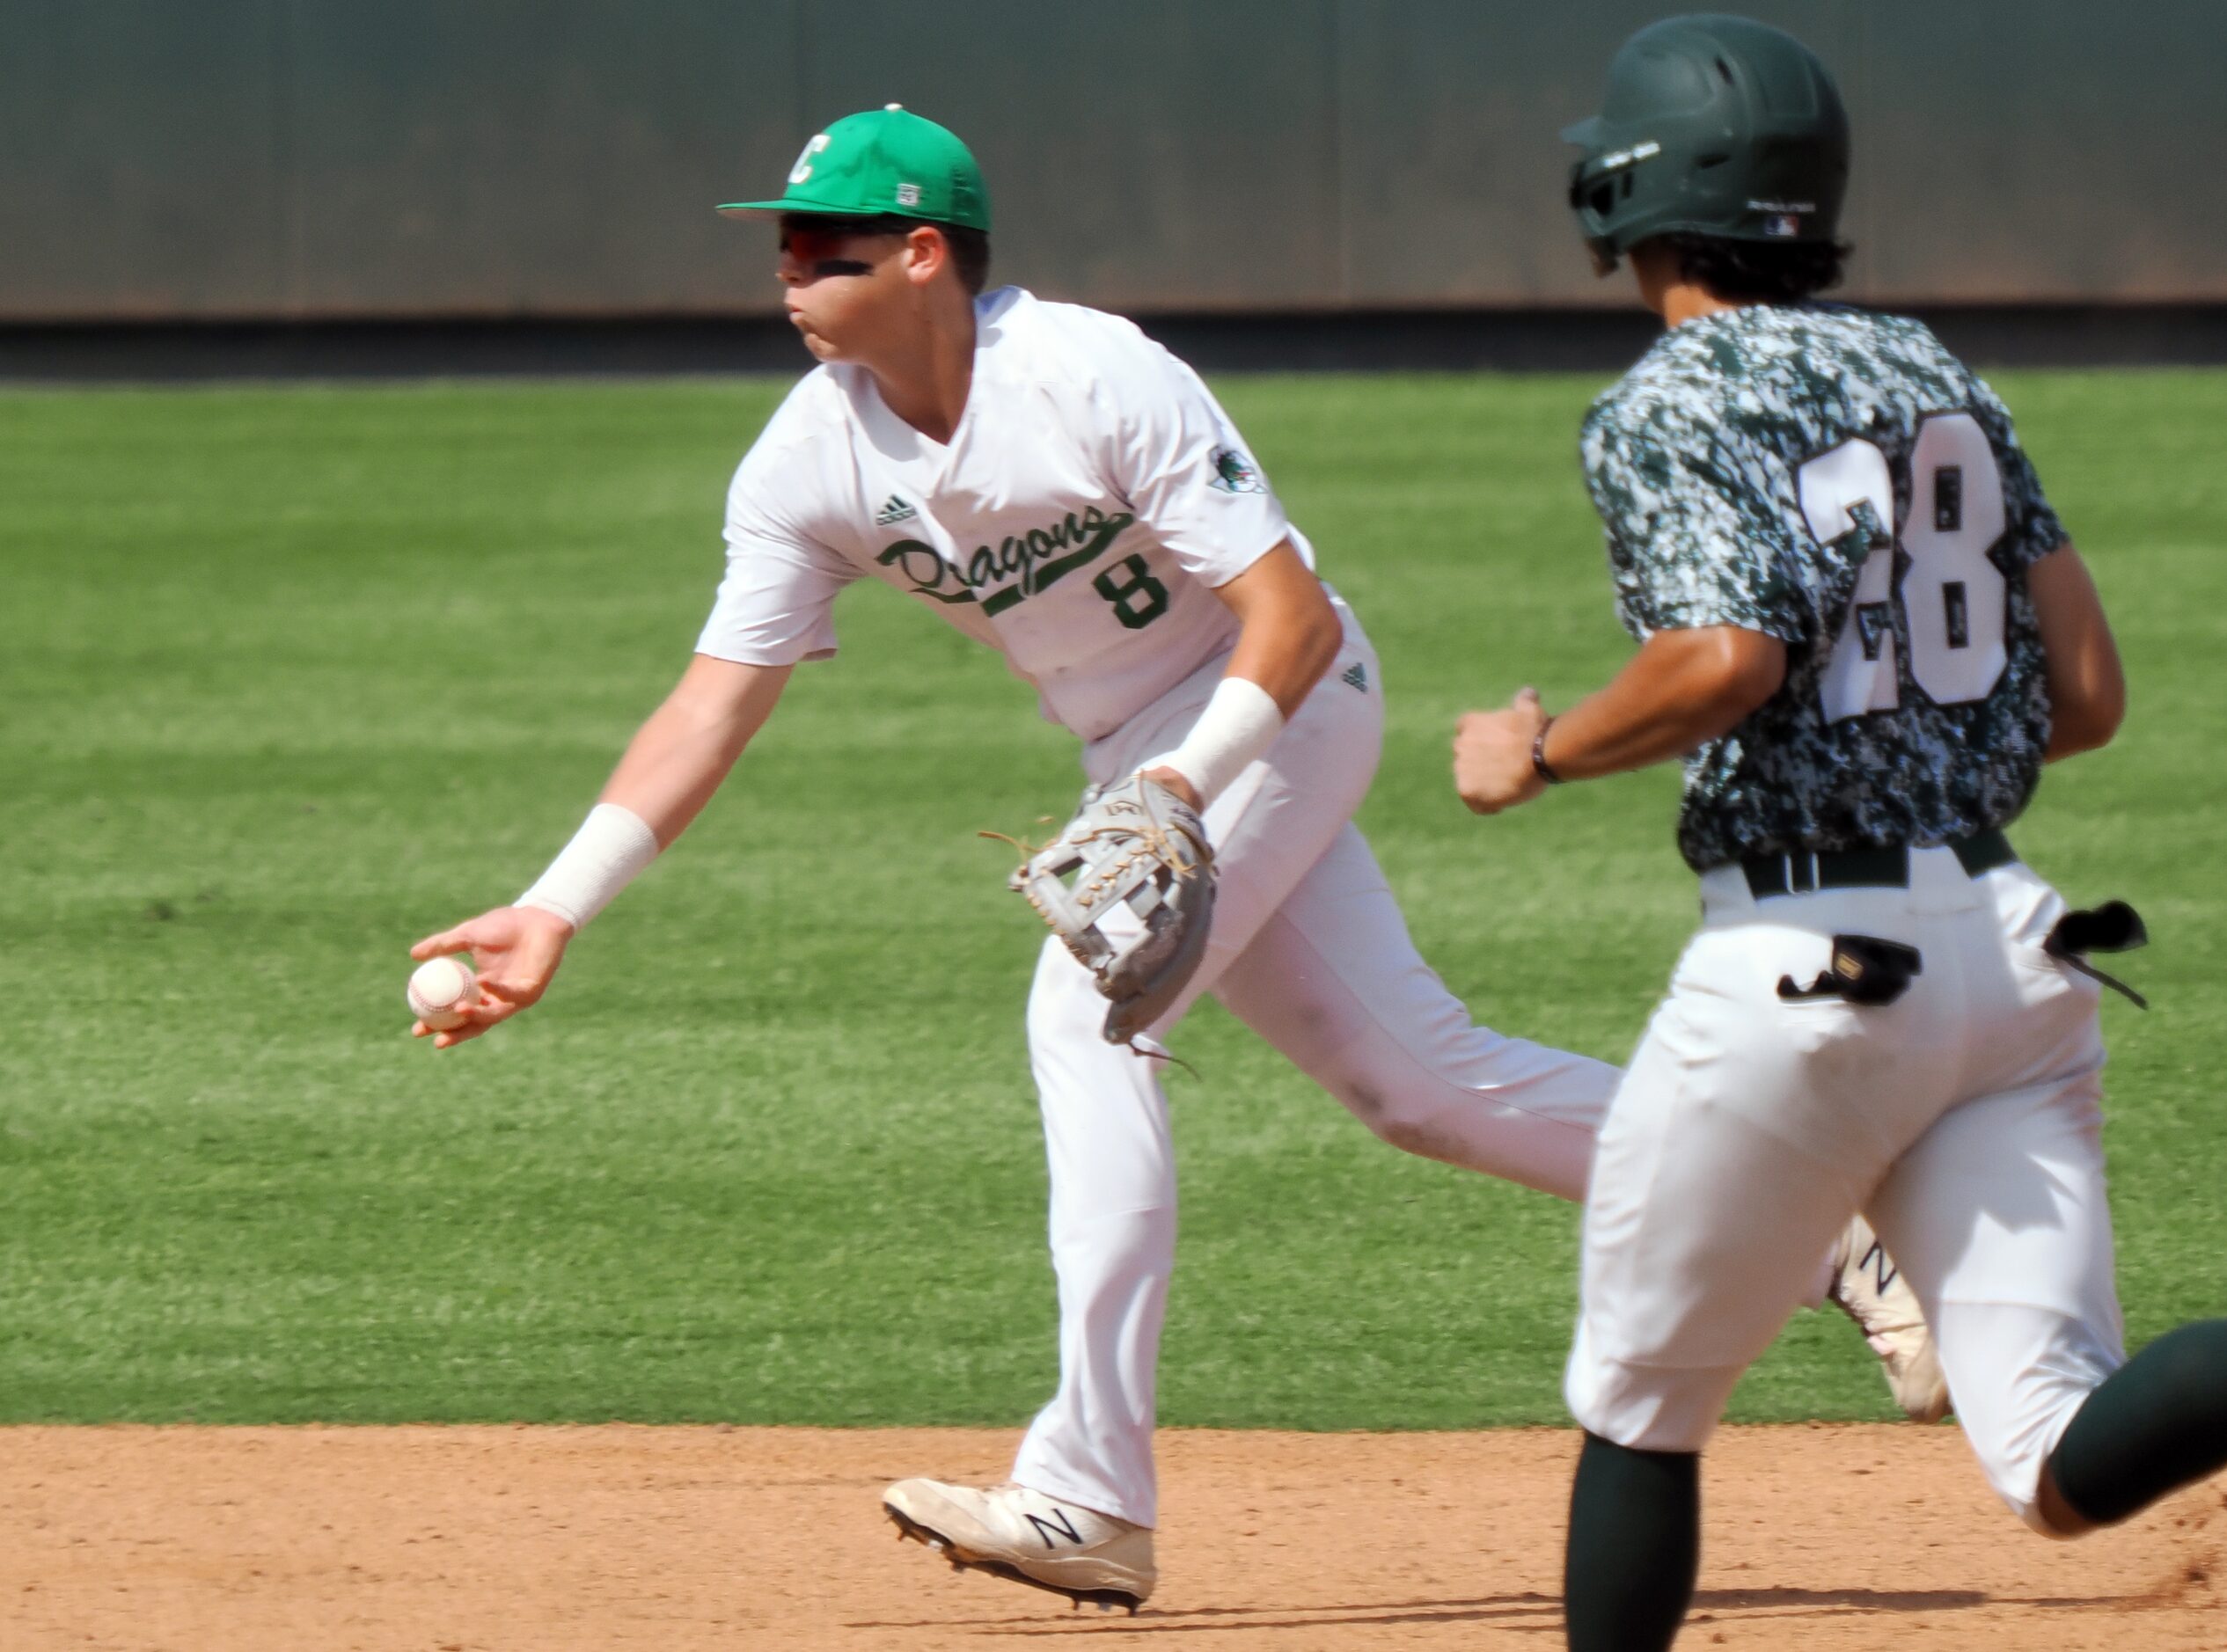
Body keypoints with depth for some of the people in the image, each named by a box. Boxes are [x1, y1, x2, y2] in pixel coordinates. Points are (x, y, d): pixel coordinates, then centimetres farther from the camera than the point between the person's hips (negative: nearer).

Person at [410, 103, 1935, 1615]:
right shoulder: (812, 462, -8)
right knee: (1409, 1072, 8)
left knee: (1089, 1012, -22)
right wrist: (557, 911, -18)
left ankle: (1094, 1497, -24)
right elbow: (718, 702, -9)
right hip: (1148, 761, 7)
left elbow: (1294, 621, -25)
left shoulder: (1097, 380, -27)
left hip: (1281, 703, -7)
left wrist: (1179, 796, -37)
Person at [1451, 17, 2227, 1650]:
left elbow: (1727, 658, -22)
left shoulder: (1674, 400, -4)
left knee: (1640, 1413, 14)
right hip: (2014, 947, 6)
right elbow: (2089, 694, 12)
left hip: (1803, 960, -6)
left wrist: (1541, 754, -4)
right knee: (2068, 1471, -7)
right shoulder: (1939, 378, 16)